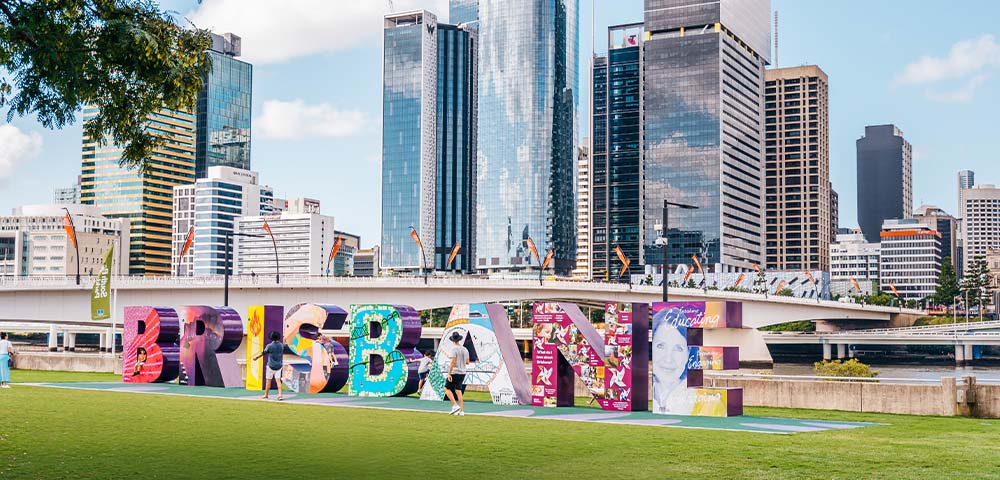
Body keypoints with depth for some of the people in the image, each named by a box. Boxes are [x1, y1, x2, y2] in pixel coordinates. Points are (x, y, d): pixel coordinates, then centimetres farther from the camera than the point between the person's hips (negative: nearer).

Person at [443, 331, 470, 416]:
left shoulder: (454, 349, -13)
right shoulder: (465, 349, 7)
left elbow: (453, 362, -19)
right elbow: (467, 362, 13)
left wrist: (449, 373, -18)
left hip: (455, 372, -7)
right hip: (462, 373, 7)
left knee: (447, 388, 5)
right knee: (458, 391, 10)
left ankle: (455, 406, -8)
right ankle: (461, 411, 5)